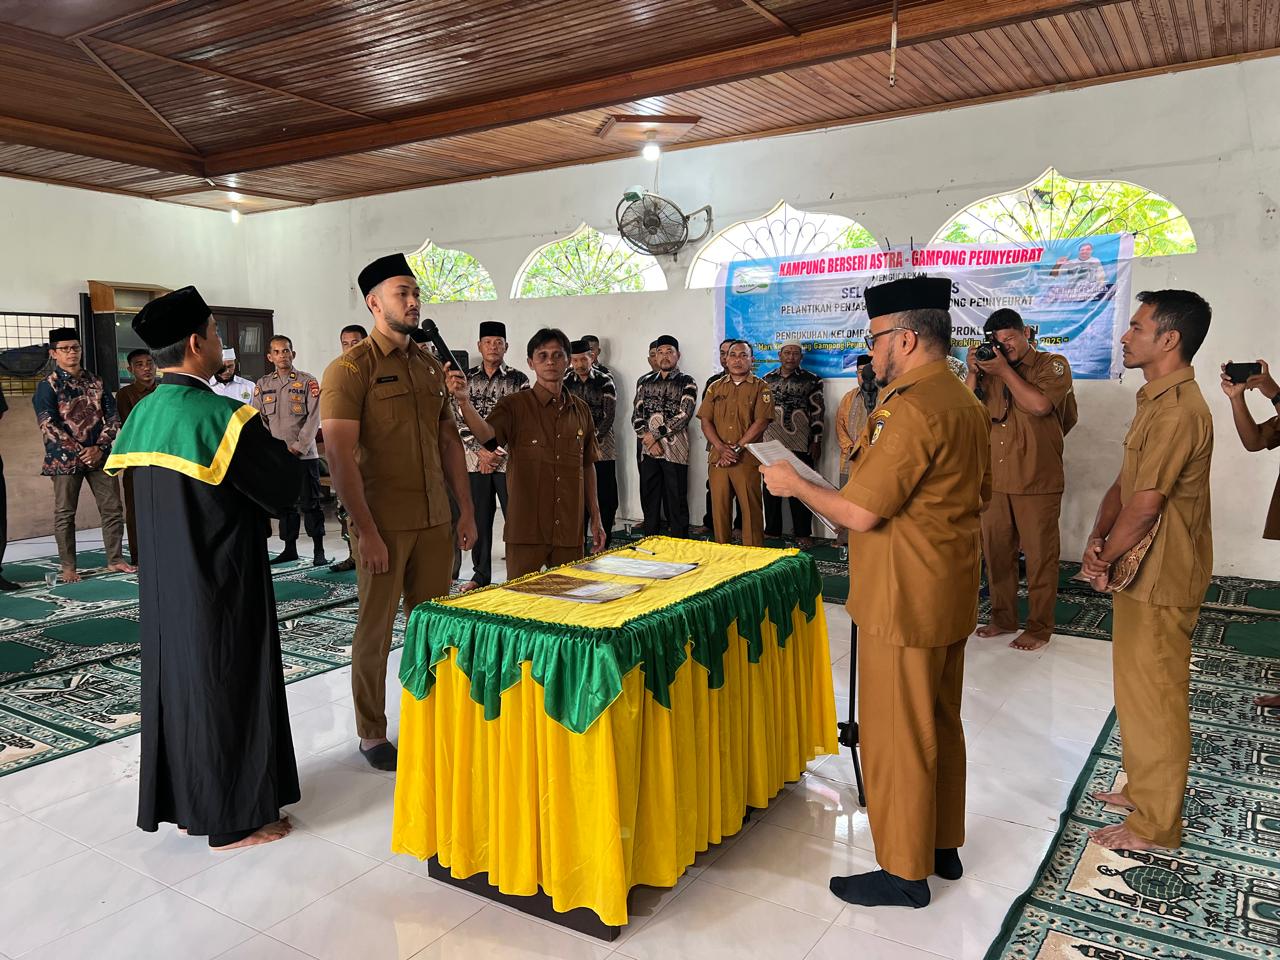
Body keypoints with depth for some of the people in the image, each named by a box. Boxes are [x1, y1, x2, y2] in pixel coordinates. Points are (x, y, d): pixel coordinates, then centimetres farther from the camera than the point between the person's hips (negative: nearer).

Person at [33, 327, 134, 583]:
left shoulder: (96, 382, 10)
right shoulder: (47, 386, -1)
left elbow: (113, 417, 6)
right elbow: (48, 425, -10)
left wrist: (99, 447, -8)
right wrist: (79, 451, -16)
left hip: (99, 455, 3)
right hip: (65, 458, -3)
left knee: (113, 509, 4)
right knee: (65, 513, 3)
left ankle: (115, 559, 15)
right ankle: (68, 567, 11)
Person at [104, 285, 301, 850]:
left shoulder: (142, 415, 3)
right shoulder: (222, 416, -21)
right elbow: (283, 490, -17)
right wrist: (284, 451, 3)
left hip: (163, 585, 8)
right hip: (221, 588, -7)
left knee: (173, 680, 17)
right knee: (227, 688, 5)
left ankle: (183, 803, 31)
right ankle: (233, 818, 17)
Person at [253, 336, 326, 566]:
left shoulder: (308, 382, 1)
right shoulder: (262, 385, 10)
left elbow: (314, 418, -5)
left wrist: (298, 447, -12)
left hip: (305, 454, -3)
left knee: (311, 503, -2)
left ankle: (318, 551, 3)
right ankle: (289, 548, 18)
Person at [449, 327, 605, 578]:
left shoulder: (581, 411, 10)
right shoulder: (515, 405, -3)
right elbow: (487, 435, -23)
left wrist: (596, 517, 15)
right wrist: (464, 401, -40)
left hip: (570, 529, 4)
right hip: (526, 528, -4)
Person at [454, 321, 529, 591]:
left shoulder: (518, 380, 0)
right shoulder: (467, 379, 8)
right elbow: (459, 419, 4)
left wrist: (499, 454, -12)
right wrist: (480, 451, -8)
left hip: (508, 460, -2)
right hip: (475, 460, 3)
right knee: (479, 520, 9)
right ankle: (481, 575, 20)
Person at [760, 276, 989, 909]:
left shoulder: (912, 409, -22)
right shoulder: (966, 404, 10)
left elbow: (860, 513, -24)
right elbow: (979, 490, 21)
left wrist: (794, 483, -8)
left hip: (904, 602, -10)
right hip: (950, 594, 10)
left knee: (896, 735, 3)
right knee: (939, 724, 20)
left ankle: (904, 873, 17)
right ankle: (942, 845, 35)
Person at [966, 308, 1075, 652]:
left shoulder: (1053, 364, -1)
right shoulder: (990, 371, 13)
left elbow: (1040, 404, -19)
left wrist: (1005, 370, -14)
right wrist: (973, 373, -6)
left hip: (1036, 481, -5)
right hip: (994, 479, 5)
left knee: (1040, 555, 2)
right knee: (996, 552, 12)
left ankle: (1039, 627, 13)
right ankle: (1003, 618, 26)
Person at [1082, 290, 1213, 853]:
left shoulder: (1178, 411, -22)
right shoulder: (1155, 401, 12)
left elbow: (1144, 506, -22)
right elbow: (1124, 483, 11)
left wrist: (1103, 558, -8)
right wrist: (1097, 542, -3)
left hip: (1159, 579, -10)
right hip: (1140, 571, 10)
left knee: (1154, 698, 1)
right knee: (1136, 690, 21)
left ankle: (1155, 826, 15)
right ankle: (1143, 789, 37)